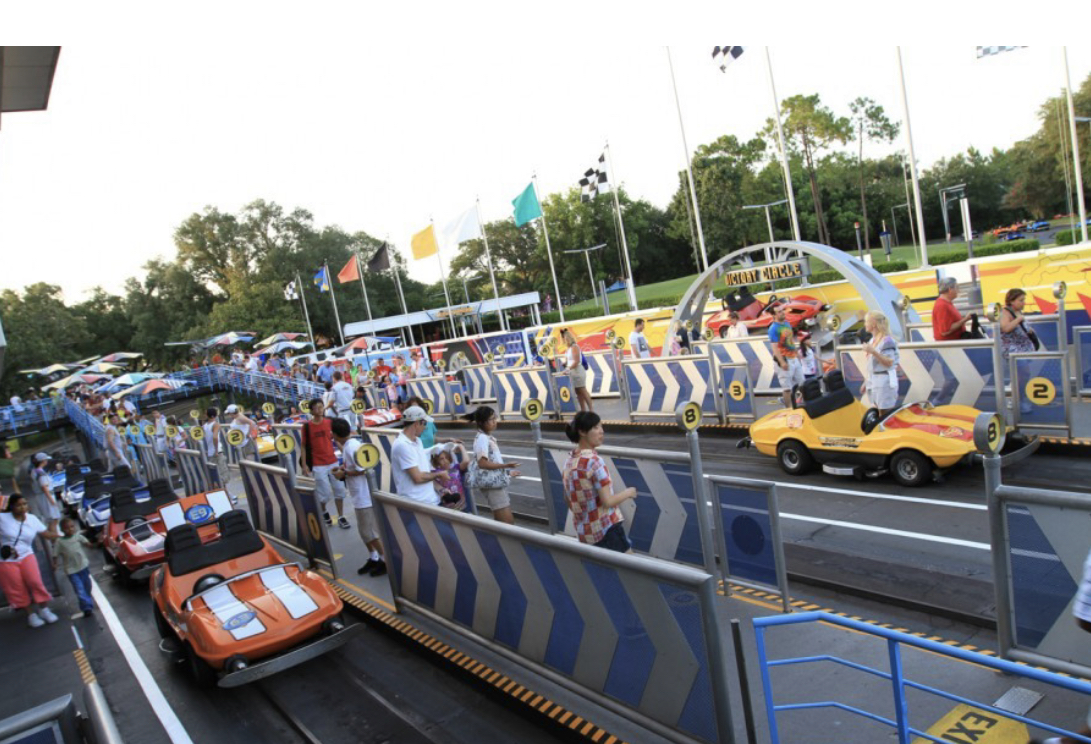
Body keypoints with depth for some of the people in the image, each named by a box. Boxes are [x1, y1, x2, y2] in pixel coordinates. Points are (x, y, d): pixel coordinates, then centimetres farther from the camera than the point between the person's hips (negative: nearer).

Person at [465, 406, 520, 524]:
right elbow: (482, 463, -24)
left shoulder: (488, 438, 14)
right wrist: (505, 465, -26)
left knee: (501, 521, 14)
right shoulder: (482, 438, -16)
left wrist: (507, 472, 24)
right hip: (491, 484, -10)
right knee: (507, 522, -9)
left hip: (497, 482, 10)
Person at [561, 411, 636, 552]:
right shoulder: (593, 461, -19)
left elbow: (568, 499, 16)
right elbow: (608, 501, -21)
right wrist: (628, 492, -4)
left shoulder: (570, 460, 6)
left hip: (584, 531, 9)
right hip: (606, 528, -8)